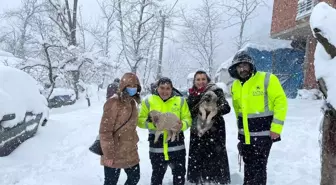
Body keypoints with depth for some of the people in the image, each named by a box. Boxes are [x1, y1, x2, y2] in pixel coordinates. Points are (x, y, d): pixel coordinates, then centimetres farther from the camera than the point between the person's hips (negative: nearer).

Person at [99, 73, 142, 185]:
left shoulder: (132, 102, 8)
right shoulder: (113, 103, -17)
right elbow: (105, 131, -20)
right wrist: (108, 154, -19)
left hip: (130, 152, 8)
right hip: (115, 153, -8)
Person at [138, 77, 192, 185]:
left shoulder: (180, 101, 4)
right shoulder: (148, 101, 0)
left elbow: (187, 119, 4)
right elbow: (140, 120, 0)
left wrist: (182, 125, -18)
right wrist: (151, 123, -20)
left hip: (177, 144, 1)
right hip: (156, 145, -1)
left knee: (179, 173, 13)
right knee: (157, 174, 14)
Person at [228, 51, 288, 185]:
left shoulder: (267, 79, -11)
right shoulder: (235, 86, 8)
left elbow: (281, 102, -12)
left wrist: (276, 127, -16)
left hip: (263, 133, -6)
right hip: (245, 135, 6)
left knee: (258, 167, 0)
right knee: (248, 166, 18)